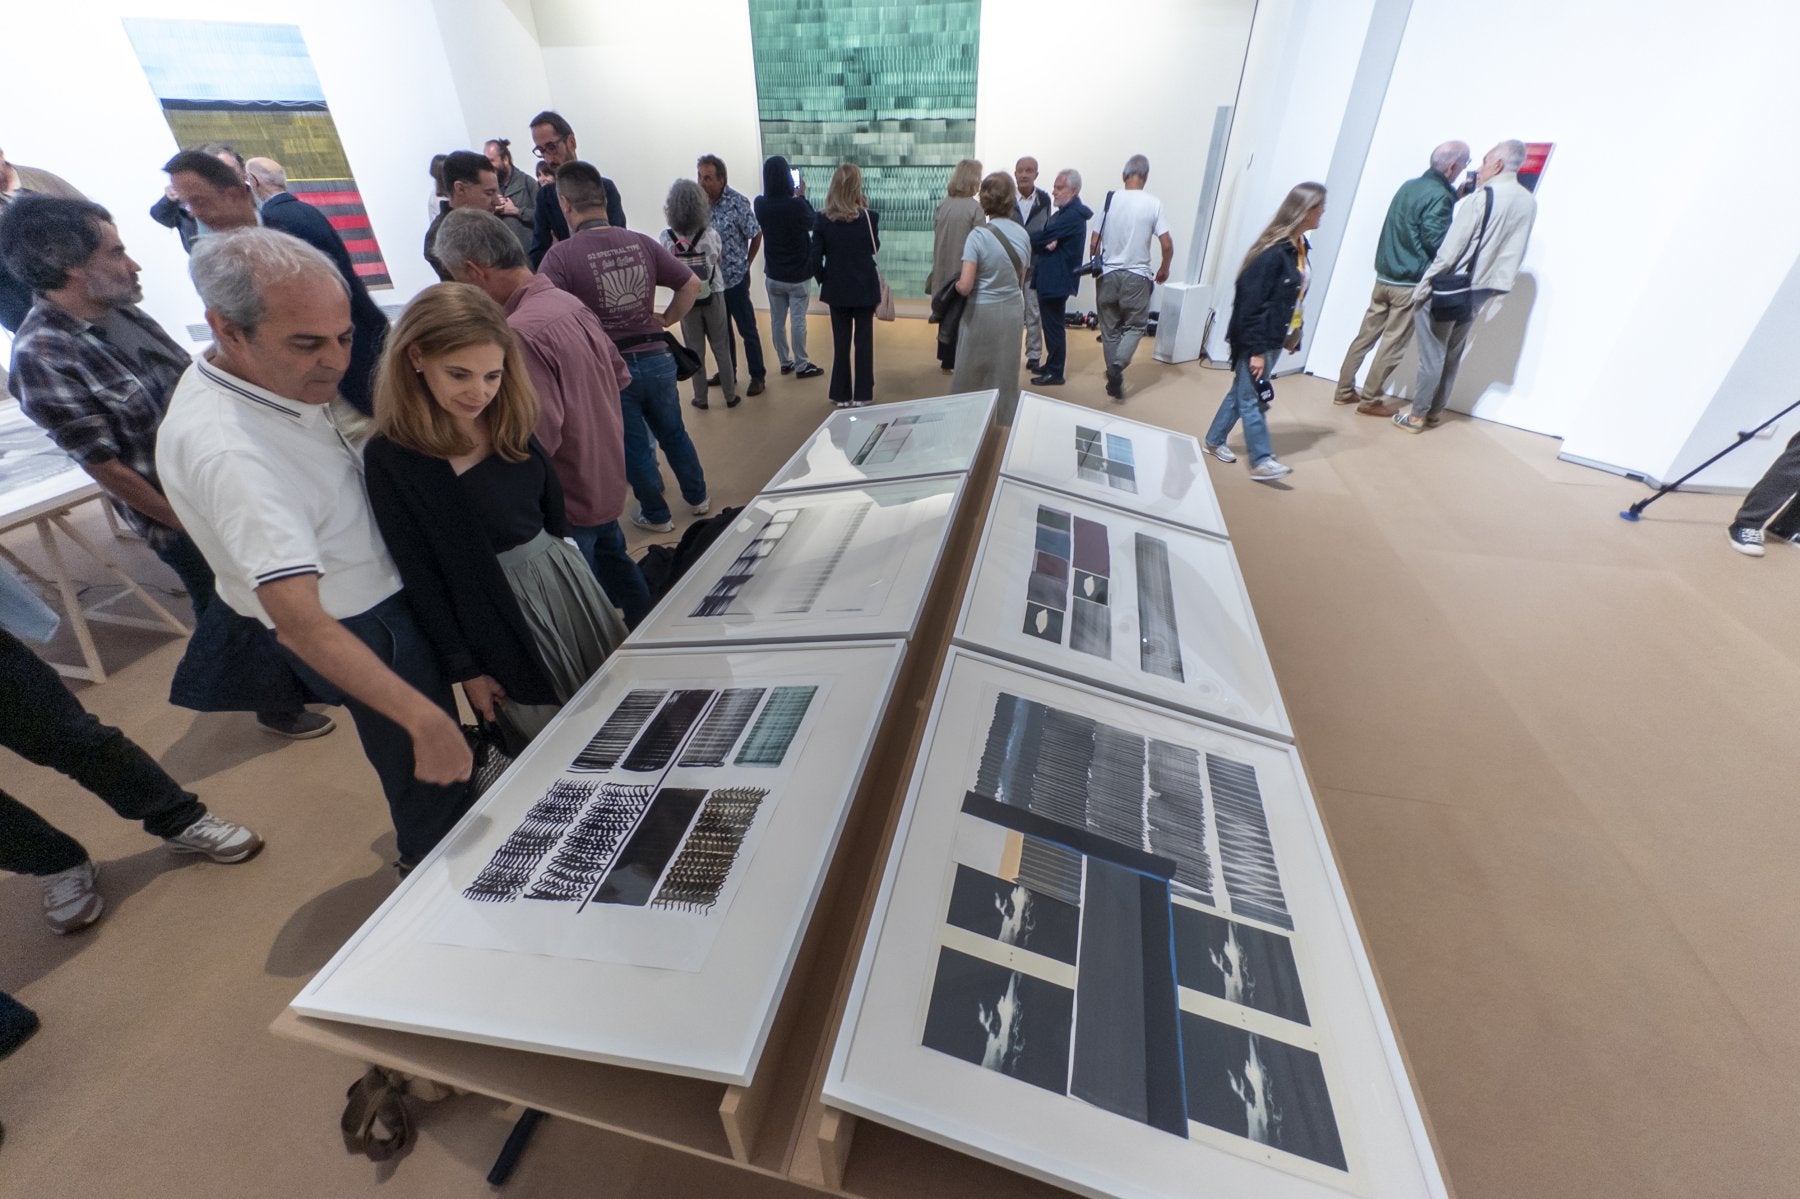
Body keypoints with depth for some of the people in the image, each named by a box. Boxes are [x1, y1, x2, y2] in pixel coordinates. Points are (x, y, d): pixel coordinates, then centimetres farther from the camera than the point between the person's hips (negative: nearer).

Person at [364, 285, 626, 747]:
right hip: (496, 614, -5)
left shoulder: (510, 420, -4)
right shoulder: (390, 457, -17)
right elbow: (420, 577, -12)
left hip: (564, 577, 5)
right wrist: (466, 669, -8)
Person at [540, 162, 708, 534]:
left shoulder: (560, 256, -15)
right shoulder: (642, 244, -2)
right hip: (655, 357, 4)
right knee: (674, 433, 21)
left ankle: (656, 515, 28)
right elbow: (692, 283, 3)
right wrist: (667, 319, 10)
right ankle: (698, 498, 35)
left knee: (634, 447, 13)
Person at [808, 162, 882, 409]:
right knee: (864, 341, 9)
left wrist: (824, 280, 8)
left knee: (840, 342, 12)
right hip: (865, 288, -1)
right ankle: (861, 395, 14)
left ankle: (841, 395, 17)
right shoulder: (870, 217, -10)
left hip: (837, 289, 1)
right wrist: (865, 212, 5)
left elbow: (814, 261, -9)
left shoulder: (823, 220, -9)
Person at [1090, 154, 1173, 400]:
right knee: (1136, 325, 11)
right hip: (1137, 276, -1)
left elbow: (1094, 244, -1)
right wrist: (1164, 269, 11)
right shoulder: (1153, 204, -4)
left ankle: (1114, 379, 14)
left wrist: (1096, 266, 17)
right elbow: (1167, 244, -6)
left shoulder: (1110, 199, 0)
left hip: (1108, 274, 2)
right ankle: (1118, 364, -15)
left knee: (1110, 328, 12)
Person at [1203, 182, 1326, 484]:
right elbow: (1250, 302, -20)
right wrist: (1256, 349, -20)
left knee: (1242, 392, 16)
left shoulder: (1299, 247, 8)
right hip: (1258, 341, -9)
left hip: (1274, 340, 9)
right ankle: (1261, 462, 3)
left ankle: (1214, 441, 28)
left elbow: (1294, 298, 11)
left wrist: (1291, 338, 7)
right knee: (1252, 398, -1)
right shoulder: (1274, 252, -18)